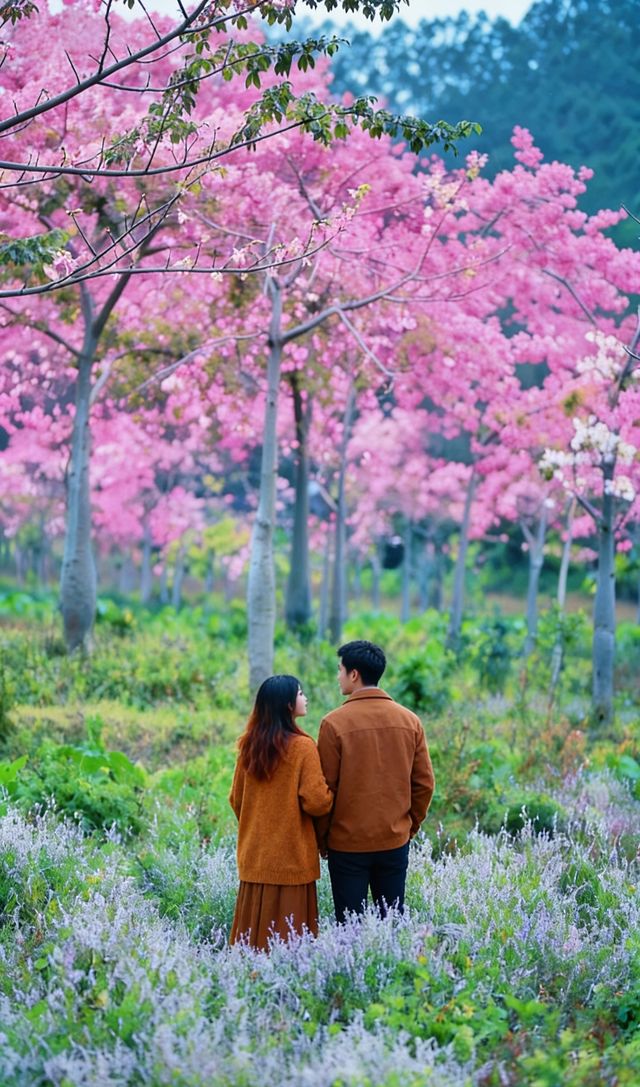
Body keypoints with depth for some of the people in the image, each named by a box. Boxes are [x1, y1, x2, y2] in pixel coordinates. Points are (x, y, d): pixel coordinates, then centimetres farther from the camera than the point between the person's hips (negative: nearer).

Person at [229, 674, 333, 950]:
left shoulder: (249, 746, 6)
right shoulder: (302, 746, -11)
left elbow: (236, 800, 14)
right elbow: (316, 802, -15)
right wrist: (330, 795, 5)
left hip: (254, 859, 5)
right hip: (291, 859, -5)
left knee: (255, 928, 7)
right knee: (289, 936, 0)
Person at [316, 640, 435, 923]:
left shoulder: (334, 723, -11)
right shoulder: (409, 721, 0)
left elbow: (325, 787, -9)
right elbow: (424, 783, 3)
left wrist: (321, 838, 3)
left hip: (347, 843, -3)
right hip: (395, 841, 4)